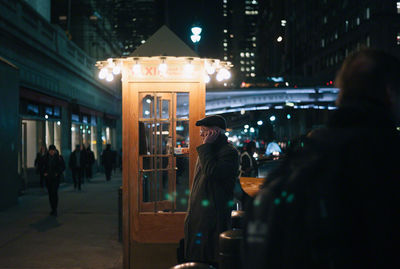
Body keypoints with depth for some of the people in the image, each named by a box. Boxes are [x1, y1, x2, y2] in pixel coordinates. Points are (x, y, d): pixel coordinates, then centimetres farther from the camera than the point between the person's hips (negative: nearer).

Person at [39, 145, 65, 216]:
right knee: (50, 193, 8)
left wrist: (58, 173, -9)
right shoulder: (45, 157, 3)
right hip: (47, 177, 3)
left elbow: (63, 167, 1)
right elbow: (41, 166, 12)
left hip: (55, 178, -3)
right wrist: (43, 173, -3)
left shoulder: (59, 157, -3)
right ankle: (53, 209, 18)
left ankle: (55, 210, -16)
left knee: (54, 192, -16)